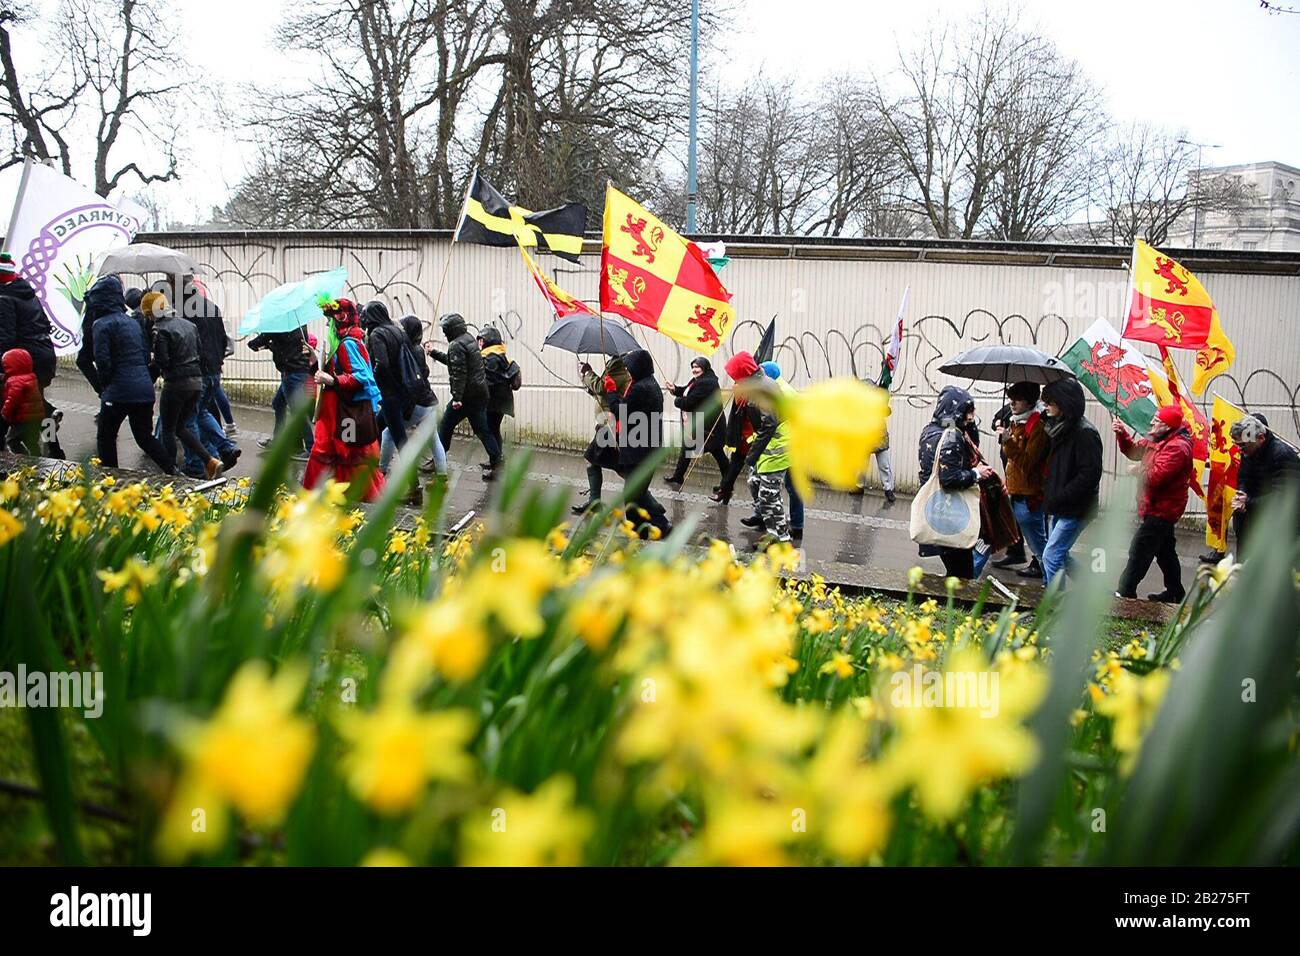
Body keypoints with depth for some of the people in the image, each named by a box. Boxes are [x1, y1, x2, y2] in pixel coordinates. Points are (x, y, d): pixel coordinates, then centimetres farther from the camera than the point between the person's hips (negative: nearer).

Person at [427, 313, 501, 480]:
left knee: (445, 426, 4)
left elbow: (458, 372, -22)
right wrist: (434, 352, 34)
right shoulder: (469, 339, 16)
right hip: (480, 393, 9)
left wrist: (457, 397, -24)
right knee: (482, 429, 10)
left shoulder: (457, 345, -14)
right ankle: (496, 463, 5)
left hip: (467, 395, -9)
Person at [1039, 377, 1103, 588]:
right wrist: (1049, 495, 9)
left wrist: (1060, 498, -20)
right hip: (1058, 508, 9)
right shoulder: (1058, 428, 10)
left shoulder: (1085, 432, -18)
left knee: (1051, 556, -10)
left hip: (1075, 509, -9)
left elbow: (1090, 475, -22)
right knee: (1059, 555, 17)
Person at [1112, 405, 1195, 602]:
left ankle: (1124, 592, -9)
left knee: (1139, 551, -10)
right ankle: (1174, 592, 28)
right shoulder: (1157, 441, 11)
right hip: (1159, 508, 11)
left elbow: (1156, 476, -28)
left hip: (1160, 510, -11)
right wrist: (1122, 434, 2)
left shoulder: (1176, 447, -21)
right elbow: (1133, 450, 19)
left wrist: (1138, 469, -10)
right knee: (1165, 551, 18)